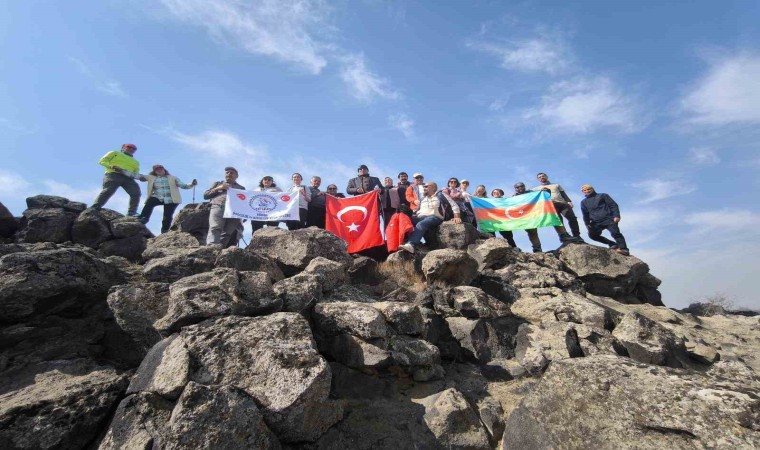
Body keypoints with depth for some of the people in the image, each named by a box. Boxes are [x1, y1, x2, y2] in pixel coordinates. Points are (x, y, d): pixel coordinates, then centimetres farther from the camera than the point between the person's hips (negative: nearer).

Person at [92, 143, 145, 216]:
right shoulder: (114, 153, 24)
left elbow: (135, 174, 19)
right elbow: (102, 161, 13)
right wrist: (111, 166, -8)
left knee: (136, 193, -18)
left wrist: (140, 177, -6)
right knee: (108, 191, -23)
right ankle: (94, 208, -22)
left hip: (128, 178, 3)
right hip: (113, 175, -3)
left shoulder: (135, 162, 32)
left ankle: (131, 212, -22)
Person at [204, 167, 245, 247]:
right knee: (214, 228, -25)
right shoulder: (217, 183, 33)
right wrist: (218, 188, 8)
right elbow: (205, 195, 23)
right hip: (218, 208, -1)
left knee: (228, 232, -19)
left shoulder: (241, 188, 32)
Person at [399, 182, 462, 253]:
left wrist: (456, 217, -10)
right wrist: (415, 215, 11)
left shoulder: (440, 195, 9)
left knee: (420, 224, -39)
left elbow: (453, 205, 3)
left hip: (434, 217, -6)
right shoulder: (423, 198, 29)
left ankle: (410, 245, -58)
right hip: (421, 217, 6)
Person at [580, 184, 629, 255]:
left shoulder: (602, 196, 12)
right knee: (592, 234, -10)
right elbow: (585, 215, 22)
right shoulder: (583, 202, 21)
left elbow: (613, 205, 3)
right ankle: (613, 244, 1)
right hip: (596, 223, 4)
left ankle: (624, 249, -22)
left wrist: (616, 216, -11)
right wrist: (587, 224, 9)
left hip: (608, 219, -4)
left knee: (615, 233, -21)